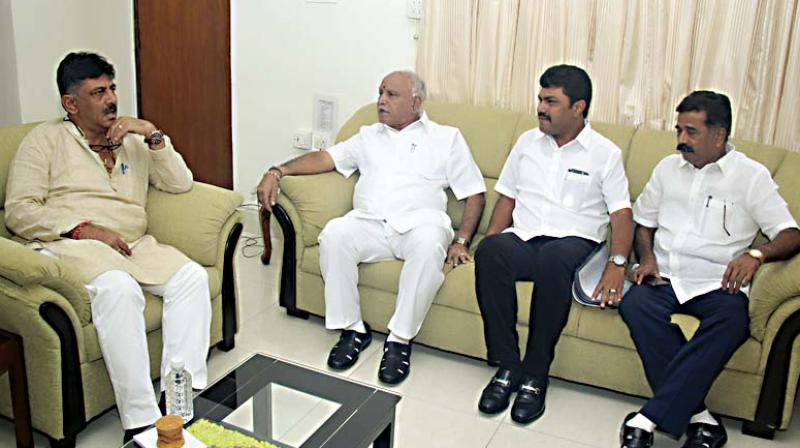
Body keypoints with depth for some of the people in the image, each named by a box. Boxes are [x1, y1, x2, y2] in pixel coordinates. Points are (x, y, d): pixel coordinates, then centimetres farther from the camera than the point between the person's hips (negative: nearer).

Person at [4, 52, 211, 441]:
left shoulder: (132, 139, 21)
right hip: (68, 244, -5)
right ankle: (141, 421, -35)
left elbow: (180, 184, 11)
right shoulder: (45, 139, 8)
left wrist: (153, 135, -1)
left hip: (132, 245, 5)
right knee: (118, 289, -36)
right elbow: (18, 211, -2)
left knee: (191, 276, -23)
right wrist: (84, 230, -15)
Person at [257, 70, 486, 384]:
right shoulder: (369, 136, 26)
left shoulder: (446, 138, 16)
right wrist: (277, 172, -3)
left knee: (429, 245, -37)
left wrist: (461, 241, -5)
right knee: (333, 234, -29)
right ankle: (352, 329, -14)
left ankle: (400, 339, -23)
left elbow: (474, 193, 10)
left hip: (419, 222, -2)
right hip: (370, 222, 3)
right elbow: (325, 158, 13)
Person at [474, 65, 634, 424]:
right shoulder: (528, 142, 18)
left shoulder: (605, 153, 7)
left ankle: (535, 374, -28)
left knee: (554, 257, -40)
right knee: (490, 251, -33)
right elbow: (507, 197, 18)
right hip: (522, 239, 3)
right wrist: (490, 243, 1)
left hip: (574, 242, -3)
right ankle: (507, 365, -25)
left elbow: (621, 213, 0)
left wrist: (617, 263, -18)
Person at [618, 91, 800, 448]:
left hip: (717, 283, -3)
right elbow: (643, 222, 24)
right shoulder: (668, 168, 19)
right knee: (634, 304, -32)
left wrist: (756, 254, -24)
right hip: (664, 276, 3)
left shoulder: (751, 176, 6)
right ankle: (697, 416, -30)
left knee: (732, 319, -37)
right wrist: (647, 258, 3)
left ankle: (650, 418, -37)